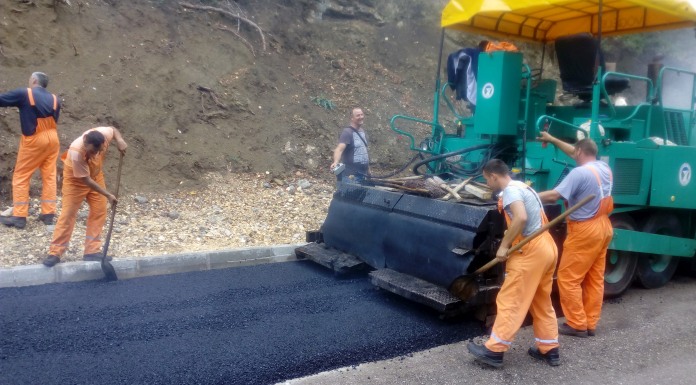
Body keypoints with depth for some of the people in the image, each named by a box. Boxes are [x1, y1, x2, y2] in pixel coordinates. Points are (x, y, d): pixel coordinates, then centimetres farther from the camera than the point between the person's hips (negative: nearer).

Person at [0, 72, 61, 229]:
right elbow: (53, 120, 13)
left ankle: (19, 216, 4)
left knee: (21, 177, 4)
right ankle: (48, 214, 12)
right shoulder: (54, 99, 8)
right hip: (52, 138, 5)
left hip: (33, 140, -5)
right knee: (49, 176, 9)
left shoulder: (24, 94, -6)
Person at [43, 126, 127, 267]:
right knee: (68, 213, -7)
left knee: (99, 212, 2)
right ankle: (55, 253, 0)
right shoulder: (76, 153, -40)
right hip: (75, 179, -5)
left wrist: (119, 140, -25)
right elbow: (86, 180, -31)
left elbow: (113, 129, -3)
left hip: (95, 175, 5)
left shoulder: (103, 134, -30)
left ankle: (92, 251, 8)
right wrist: (108, 195, -28)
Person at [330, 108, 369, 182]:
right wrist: (336, 162, -46)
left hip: (363, 174, 8)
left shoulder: (363, 132, 13)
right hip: (350, 175, -8)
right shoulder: (347, 132, -13)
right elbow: (340, 149, -28)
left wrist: (368, 169, 22)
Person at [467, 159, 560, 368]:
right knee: (542, 303, 17)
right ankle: (549, 350, 24)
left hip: (530, 251, -10)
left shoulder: (510, 190, -11)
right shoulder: (524, 187, 19)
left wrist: (504, 245, -20)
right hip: (546, 247, 10)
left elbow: (521, 218, -28)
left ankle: (494, 350, 0)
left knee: (510, 302, -5)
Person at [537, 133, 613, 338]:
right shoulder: (604, 167, 9)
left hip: (585, 230, -9)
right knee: (595, 279, 12)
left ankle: (577, 324, 3)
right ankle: (590, 324, 20)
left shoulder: (580, 172, -18)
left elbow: (554, 195, -25)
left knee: (568, 278, 0)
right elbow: (574, 152, 22)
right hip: (603, 227, 9)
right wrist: (552, 139, 27)